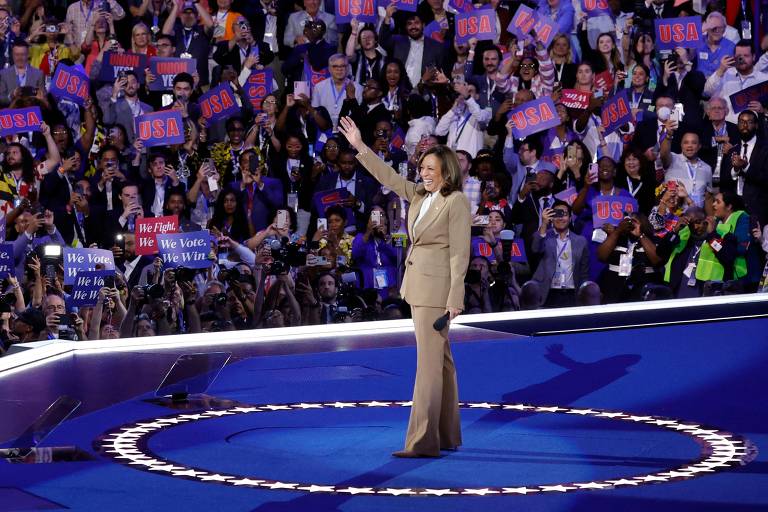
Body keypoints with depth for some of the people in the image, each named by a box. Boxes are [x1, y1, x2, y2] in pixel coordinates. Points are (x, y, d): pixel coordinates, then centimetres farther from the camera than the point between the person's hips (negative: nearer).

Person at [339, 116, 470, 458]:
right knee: (441, 361, 13)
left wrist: (455, 298, -18)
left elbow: (460, 253, -15)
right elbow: (388, 176, 20)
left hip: (437, 287, -9)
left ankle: (422, 441, -13)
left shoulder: (456, 202, -11)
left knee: (428, 362, -10)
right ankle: (448, 436, 19)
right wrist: (360, 147, 15)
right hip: (418, 284, 9)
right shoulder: (419, 196, 11)